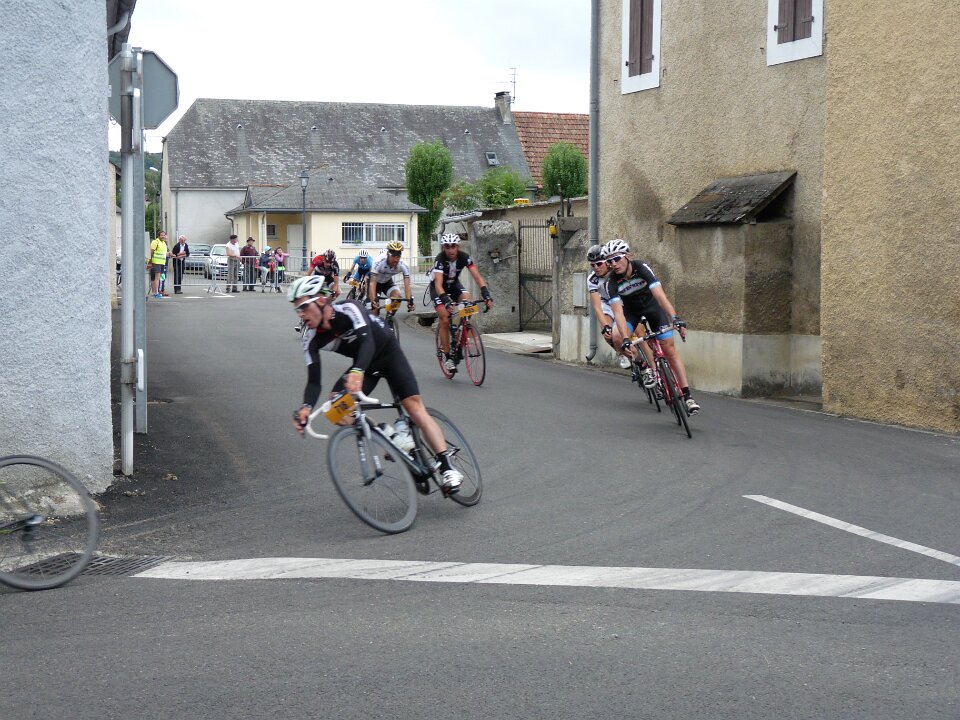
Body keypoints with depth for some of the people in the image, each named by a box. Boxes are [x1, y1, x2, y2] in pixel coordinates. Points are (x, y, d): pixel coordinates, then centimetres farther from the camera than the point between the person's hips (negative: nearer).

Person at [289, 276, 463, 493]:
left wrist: (357, 371, -65)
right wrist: (306, 406, -43)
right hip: (364, 364, 5)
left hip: (389, 353, -5)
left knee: (414, 405, -19)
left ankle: (447, 467, -21)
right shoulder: (311, 339, -18)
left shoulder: (348, 309, -32)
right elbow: (314, 381, -22)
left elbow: (367, 341, -46)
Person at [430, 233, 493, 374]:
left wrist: (486, 294, -43)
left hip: (454, 285, 3)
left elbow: (477, 276, -28)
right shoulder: (440, 259, -32)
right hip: (438, 288, -3)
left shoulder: (464, 257, -23)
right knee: (445, 320, -15)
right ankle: (447, 356, -5)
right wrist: (446, 301, -58)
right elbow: (438, 284, -43)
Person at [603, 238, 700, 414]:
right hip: (630, 309, 2)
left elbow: (660, 295, -41)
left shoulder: (641, 268, -30)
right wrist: (625, 339, -49)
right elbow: (618, 311, -36)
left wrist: (674, 317, -55)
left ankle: (687, 396, -10)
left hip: (651, 305, -2)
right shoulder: (612, 282, -26)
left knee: (669, 348, -10)